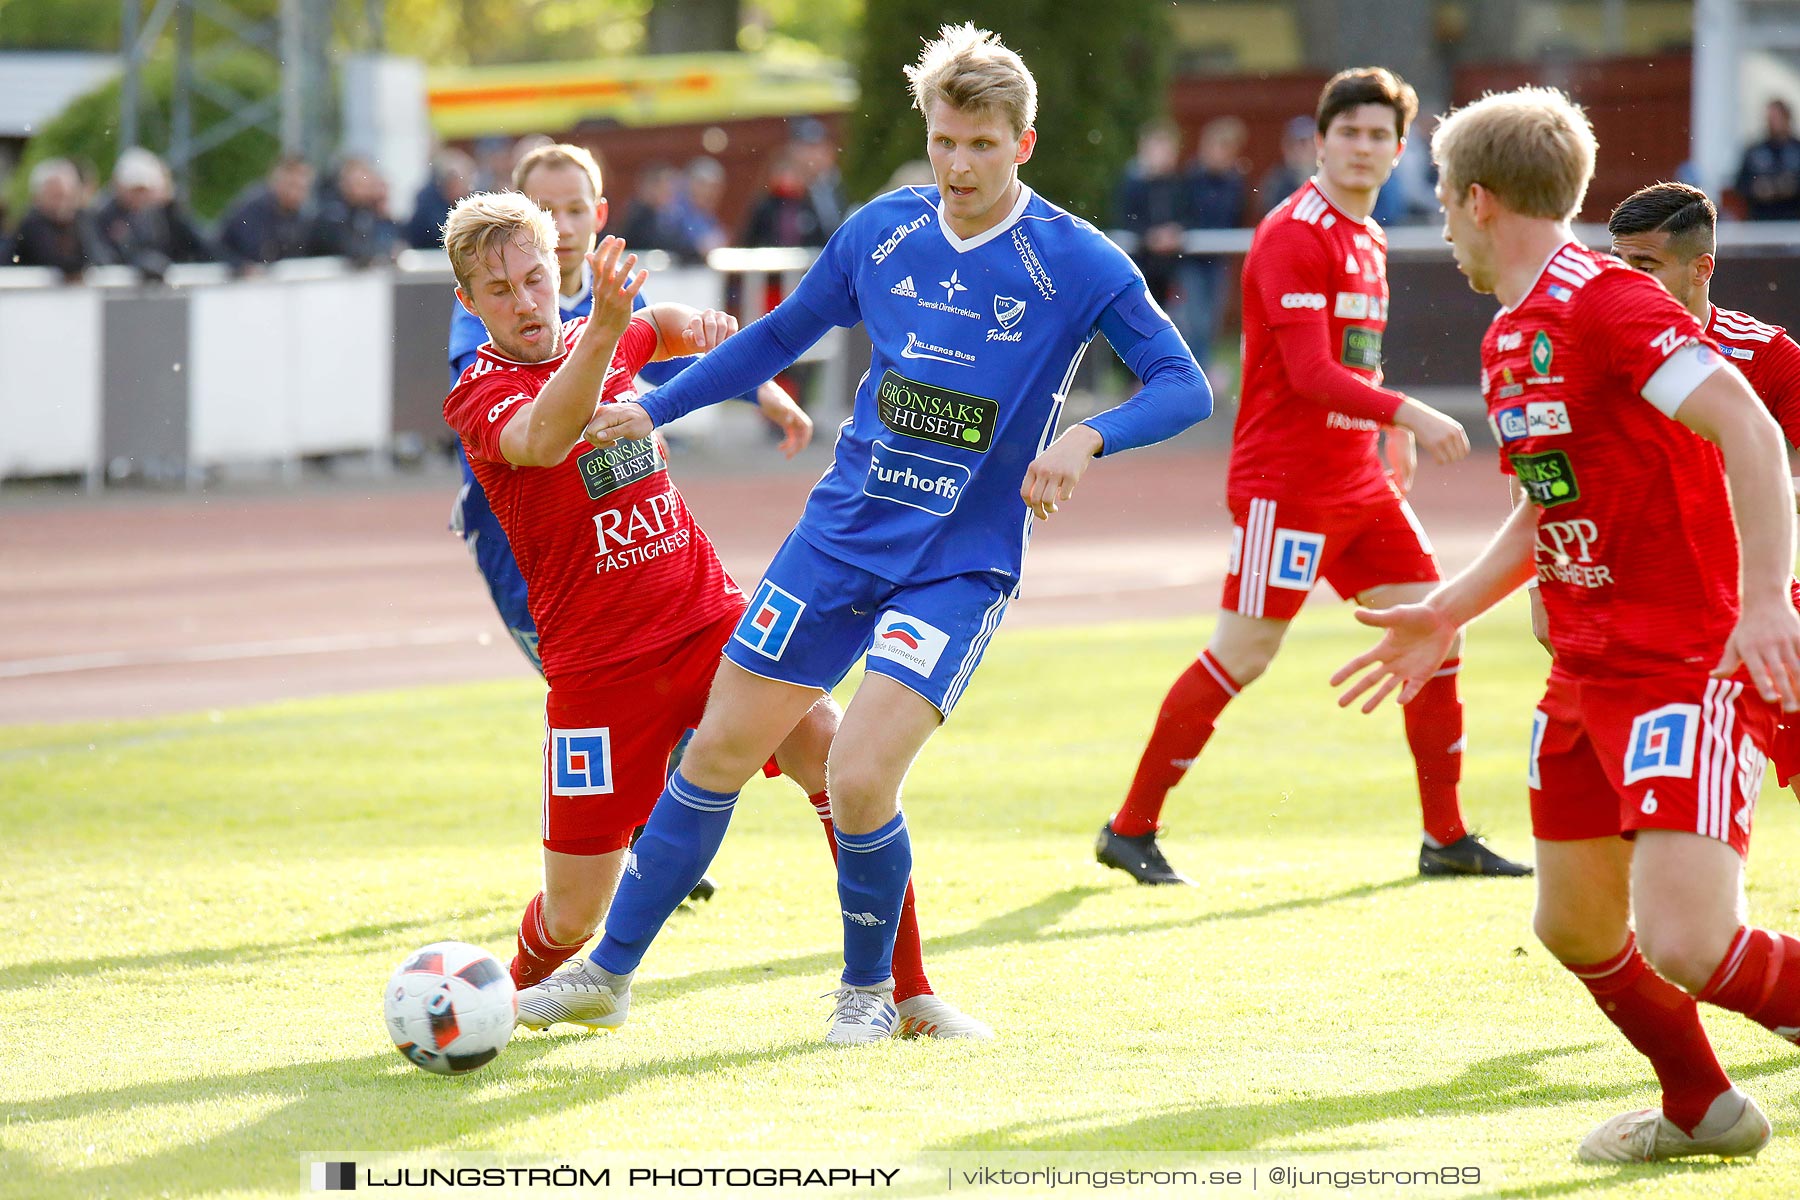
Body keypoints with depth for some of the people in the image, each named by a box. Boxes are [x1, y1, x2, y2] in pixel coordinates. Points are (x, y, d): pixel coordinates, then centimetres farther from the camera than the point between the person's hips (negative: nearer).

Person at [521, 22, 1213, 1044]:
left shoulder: (1076, 264, -10)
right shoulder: (882, 231, 3)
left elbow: (1186, 387, -13)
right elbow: (783, 336, 18)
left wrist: (1086, 438, -30)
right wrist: (654, 407, 13)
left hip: (961, 567, -4)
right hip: (841, 535, 4)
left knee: (859, 779, -18)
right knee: (720, 750, 5)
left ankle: (870, 988, 9)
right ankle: (610, 971, 19)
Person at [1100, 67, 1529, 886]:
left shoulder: (1369, 241, 15)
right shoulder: (1295, 236, -14)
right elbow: (1310, 373, -23)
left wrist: (1395, 432, 13)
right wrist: (1406, 413, -29)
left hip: (1358, 479, 9)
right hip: (1286, 481, -9)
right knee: (1242, 654, -7)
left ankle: (1446, 838, 11)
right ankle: (1129, 829, 4)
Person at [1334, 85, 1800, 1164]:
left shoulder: (1608, 301, -16)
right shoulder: (1509, 341, 15)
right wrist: (1446, 616, 21)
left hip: (1694, 660, -10)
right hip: (1588, 667, 10)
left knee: (1685, 944, -21)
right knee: (1575, 927, 15)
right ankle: (1702, 1110, 34)